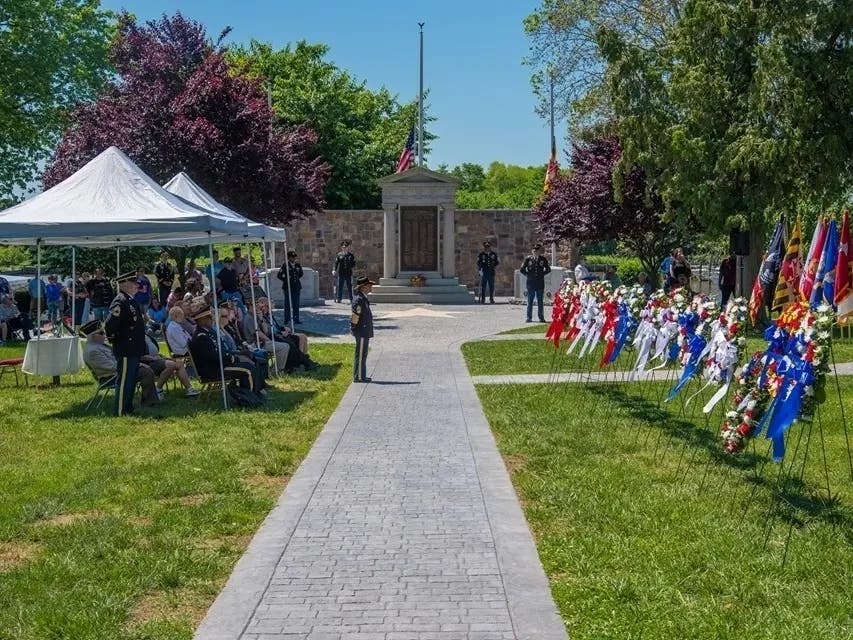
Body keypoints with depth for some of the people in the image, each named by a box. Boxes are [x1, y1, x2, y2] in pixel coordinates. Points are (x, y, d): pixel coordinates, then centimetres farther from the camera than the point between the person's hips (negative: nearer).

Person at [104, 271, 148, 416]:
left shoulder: (131, 301, 14)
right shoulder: (120, 302, -18)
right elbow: (109, 325, -26)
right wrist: (114, 339, -13)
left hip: (134, 350, 10)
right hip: (126, 350, -10)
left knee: (131, 381, 17)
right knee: (124, 381, -3)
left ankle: (129, 409, 27)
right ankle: (120, 412, 3)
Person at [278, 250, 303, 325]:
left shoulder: (298, 265, 7)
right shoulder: (285, 266, -5)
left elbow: (300, 274, 24)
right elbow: (279, 275, -2)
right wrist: (285, 280, 0)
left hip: (296, 287, 4)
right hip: (288, 287, -4)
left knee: (296, 304, 5)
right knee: (288, 304, 1)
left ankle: (296, 320, 10)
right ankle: (287, 320, 8)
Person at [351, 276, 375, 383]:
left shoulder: (363, 298, 14)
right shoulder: (359, 300, -19)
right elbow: (355, 317, -20)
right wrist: (354, 329, -12)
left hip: (365, 332, 10)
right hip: (362, 332, -10)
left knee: (363, 355, 14)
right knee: (360, 355, -5)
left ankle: (361, 376, 21)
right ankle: (359, 377, -1)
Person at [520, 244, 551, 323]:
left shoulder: (543, 259, 1)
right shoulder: (528, 259, -1)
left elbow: (548, 269, 13)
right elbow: (522, 269, 6)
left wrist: (542, 274, 4)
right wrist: (528, 274, 1)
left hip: (540, 283, 1)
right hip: (530, 282, -1)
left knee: (540, 301, 5)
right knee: (530, 301, 3)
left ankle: (541, 317, 11)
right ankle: (529, 317, 8)